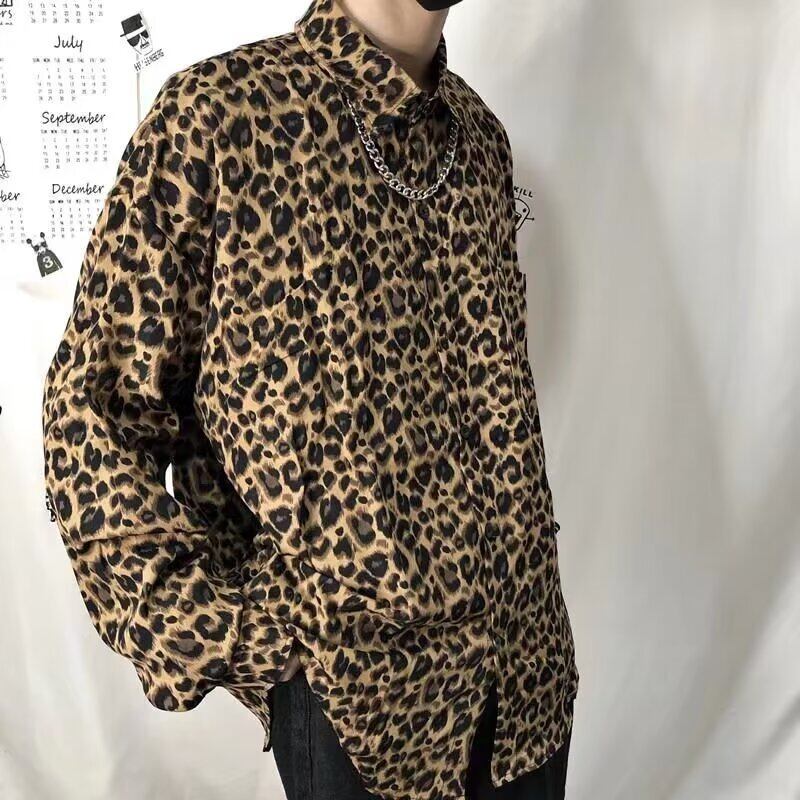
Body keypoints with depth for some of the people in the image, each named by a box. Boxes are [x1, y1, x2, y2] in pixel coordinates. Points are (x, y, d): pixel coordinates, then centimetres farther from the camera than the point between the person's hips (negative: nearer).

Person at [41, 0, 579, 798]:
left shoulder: (479, 132, 5)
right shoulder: (216, 112, -13)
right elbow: (93, 405, -11)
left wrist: (521, 547, 11)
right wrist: (216, 636, -15)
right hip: (355, 673, -5)